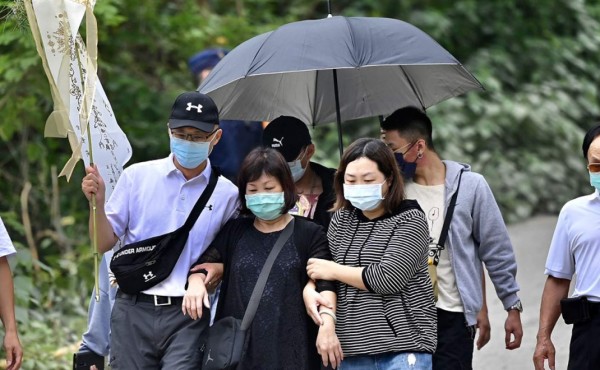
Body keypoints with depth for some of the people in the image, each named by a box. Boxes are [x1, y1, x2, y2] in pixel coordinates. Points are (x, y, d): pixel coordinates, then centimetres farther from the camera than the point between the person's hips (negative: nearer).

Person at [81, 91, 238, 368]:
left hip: (187, 316, -1)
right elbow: (104, 243, 5)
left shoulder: (226, 194, 5)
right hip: (133, 310, 1)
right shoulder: (137, 176, 5)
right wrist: (97, 202, -10)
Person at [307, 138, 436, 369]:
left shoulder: (409, 220, -3)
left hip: (403, 345, -5)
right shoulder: (341, 220, 13)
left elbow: (389, 278, -14)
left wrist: (334, 270, -5)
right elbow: (321, 269, 12)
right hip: (352, 351, 5)